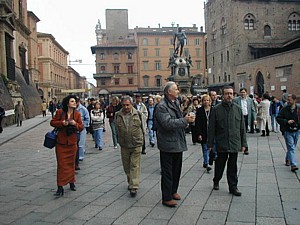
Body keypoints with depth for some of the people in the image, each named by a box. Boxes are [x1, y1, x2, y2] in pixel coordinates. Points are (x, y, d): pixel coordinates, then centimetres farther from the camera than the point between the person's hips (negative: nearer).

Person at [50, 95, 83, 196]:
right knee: (61, 165, -3)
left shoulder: (77, 114, 1)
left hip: (72, 143, 2)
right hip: (61, 143, -2)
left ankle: (71, 182, 31)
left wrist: (75, 124, -19)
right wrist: (62, 123, -15)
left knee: (71, 163, 14)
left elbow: (81, 127, 1)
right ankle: (60, 187, 0)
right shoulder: (60, 112, -4)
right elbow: (52, 122, 1)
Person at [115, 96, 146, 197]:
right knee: (126, 166, 14)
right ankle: (130, 182, 33)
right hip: (124, 145, 3)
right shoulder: (118, 115, 1)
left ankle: (134, 187, -2)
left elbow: (143, 125, 10)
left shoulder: (138, 114, -4)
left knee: (135, 166, -4)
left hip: (136, 144, -3)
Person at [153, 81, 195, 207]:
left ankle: (173, 191, 34)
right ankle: (166, 198, 9)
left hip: (178, 143, 9)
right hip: (168, 144, -9)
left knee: (176, 169, 18)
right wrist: (184, 120, -25)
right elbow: (167, 123, -27)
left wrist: (186, 122, 7)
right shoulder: (161, 106, -16)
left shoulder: (176, 103, 14)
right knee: (167, 172, -1)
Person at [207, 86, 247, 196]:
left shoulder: (238, 109, 6)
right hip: (221, 144, -1)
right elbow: (211, 128, -2)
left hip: (234, 144, 2)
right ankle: (216, 181, 35)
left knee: (233, 167, 7)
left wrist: (243, 143, 6)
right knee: (219, 165, 13)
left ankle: (233, 187, 17)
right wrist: (210, 144, -3)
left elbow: (242, 128, 9)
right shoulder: (216, 109, -2)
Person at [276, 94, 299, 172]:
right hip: (287, 131, -3)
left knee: (292, 147, 17)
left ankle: (288, 160, 40)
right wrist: (287, 121, -18)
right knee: (291, 148, -10)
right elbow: (278, 118, -4)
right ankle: (293, 165, -13)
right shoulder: (284, 109, -6)